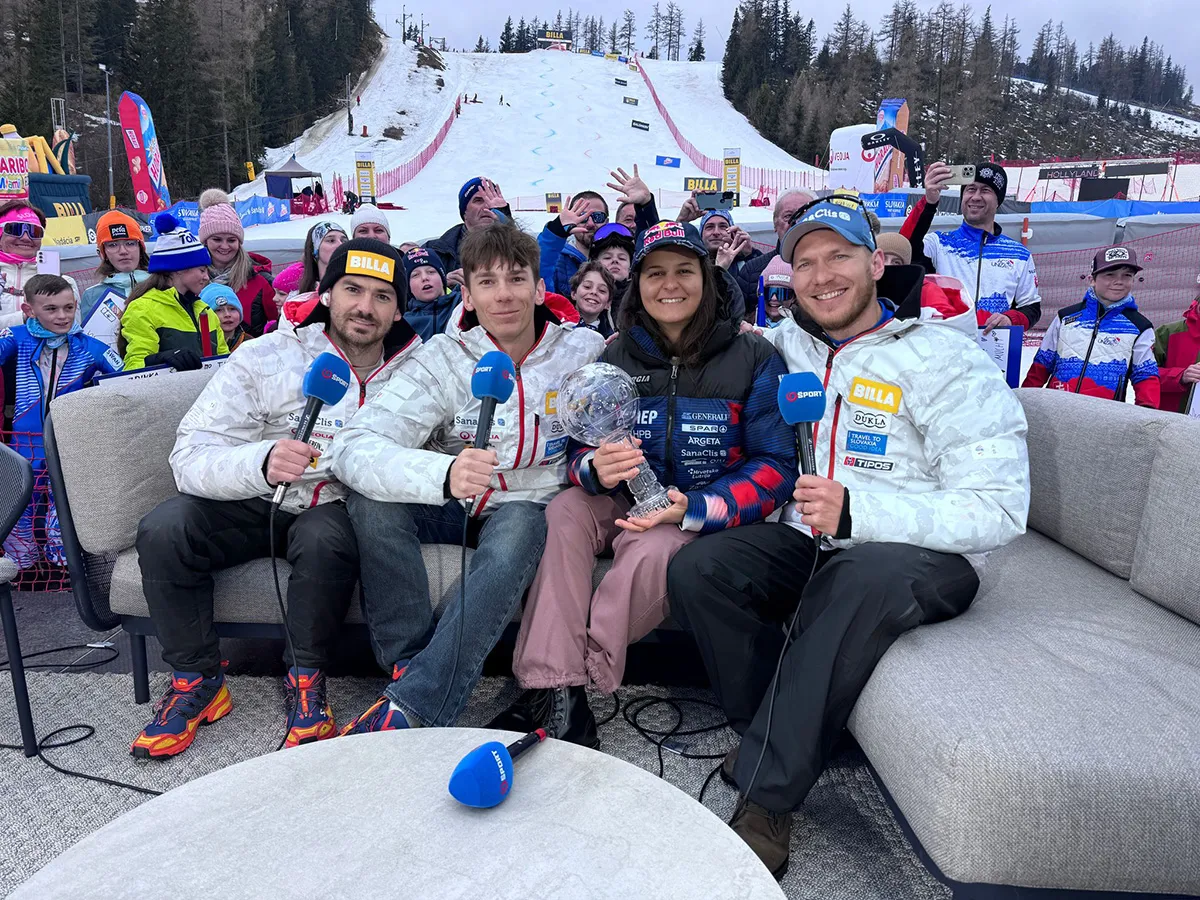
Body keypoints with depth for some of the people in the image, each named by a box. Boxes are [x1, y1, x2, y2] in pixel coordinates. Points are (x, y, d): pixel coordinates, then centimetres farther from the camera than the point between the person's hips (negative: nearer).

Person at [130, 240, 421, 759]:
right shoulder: (265, 359, -10)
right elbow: (190, 459, -16)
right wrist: (262, 462, -37)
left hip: (336, 508, -1)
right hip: (255, 504, 1)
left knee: (325, 539, -35)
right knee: (162, 531, -25)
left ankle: (306, 682, -12)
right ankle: (196, 680, -3)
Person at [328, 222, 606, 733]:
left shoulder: (583, 351, -6)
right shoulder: (445, 358, -12)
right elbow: (352, 449, -25)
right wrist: (444, 474, -44)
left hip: (526, 506, 0)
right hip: (449, 504, 1)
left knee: (517, 531, -35)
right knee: (373, 498, -28)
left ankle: (409, 708, -30)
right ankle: (411, 663, -17)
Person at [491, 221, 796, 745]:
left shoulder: (753, 359, -4)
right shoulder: (615, 357, 6)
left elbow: (775, 467, -8)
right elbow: (578, 452, 6)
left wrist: (694, 508, -25)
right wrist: (596, 469, -21)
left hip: (710, 517, -3)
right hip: (627, 505, 4)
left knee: (654, 550, -34)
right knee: (566, 509, -27)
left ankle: (556, 695, -23)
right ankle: (556, 694, -31)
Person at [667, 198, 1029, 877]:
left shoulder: (946, 360, -10)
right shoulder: (785, 345, 8)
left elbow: (998, 510, -17)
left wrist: (857, 512, -29)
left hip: (926, 554, -4)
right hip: (808, 540, 5)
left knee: (861, 579, -37)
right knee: (698, 568, -19)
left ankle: (767, 796, -25)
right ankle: (785, 737, -5)